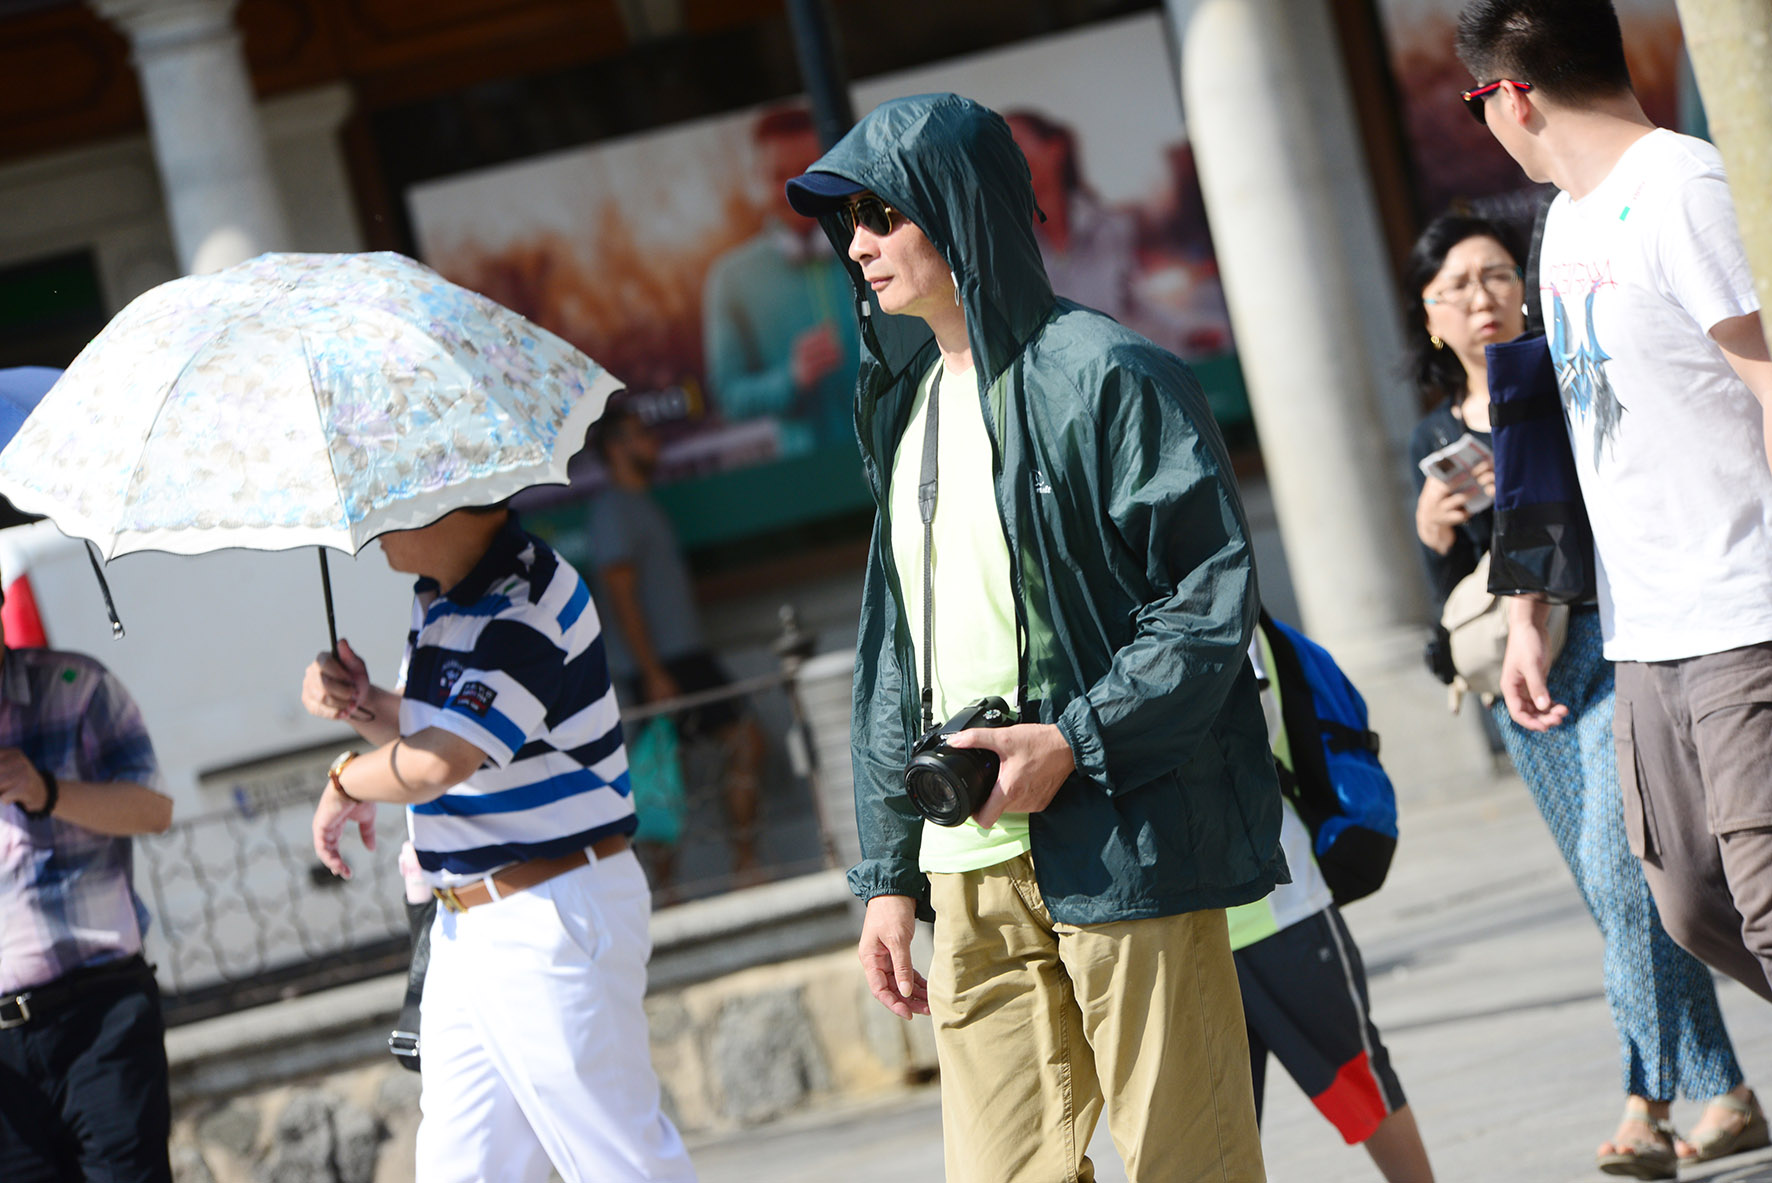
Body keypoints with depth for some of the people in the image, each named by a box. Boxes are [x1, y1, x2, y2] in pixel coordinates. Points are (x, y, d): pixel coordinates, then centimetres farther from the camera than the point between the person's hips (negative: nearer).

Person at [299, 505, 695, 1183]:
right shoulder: (438, 595, 11)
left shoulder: (524, 608, -21)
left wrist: (347, 783, -9)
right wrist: (356, 700, 2)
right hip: (464, 923, 10)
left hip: (552, 920, -10)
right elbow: (420, 729, 23)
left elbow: (434, 764, -29)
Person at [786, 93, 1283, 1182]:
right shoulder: (908, 406, 17)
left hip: (1123, 851, -7)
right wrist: (889, 872, 16)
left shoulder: (1103, 376, -6)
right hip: (972, 872, 7)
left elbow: (1213, 592, -11)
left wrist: (1074, 742, -19)